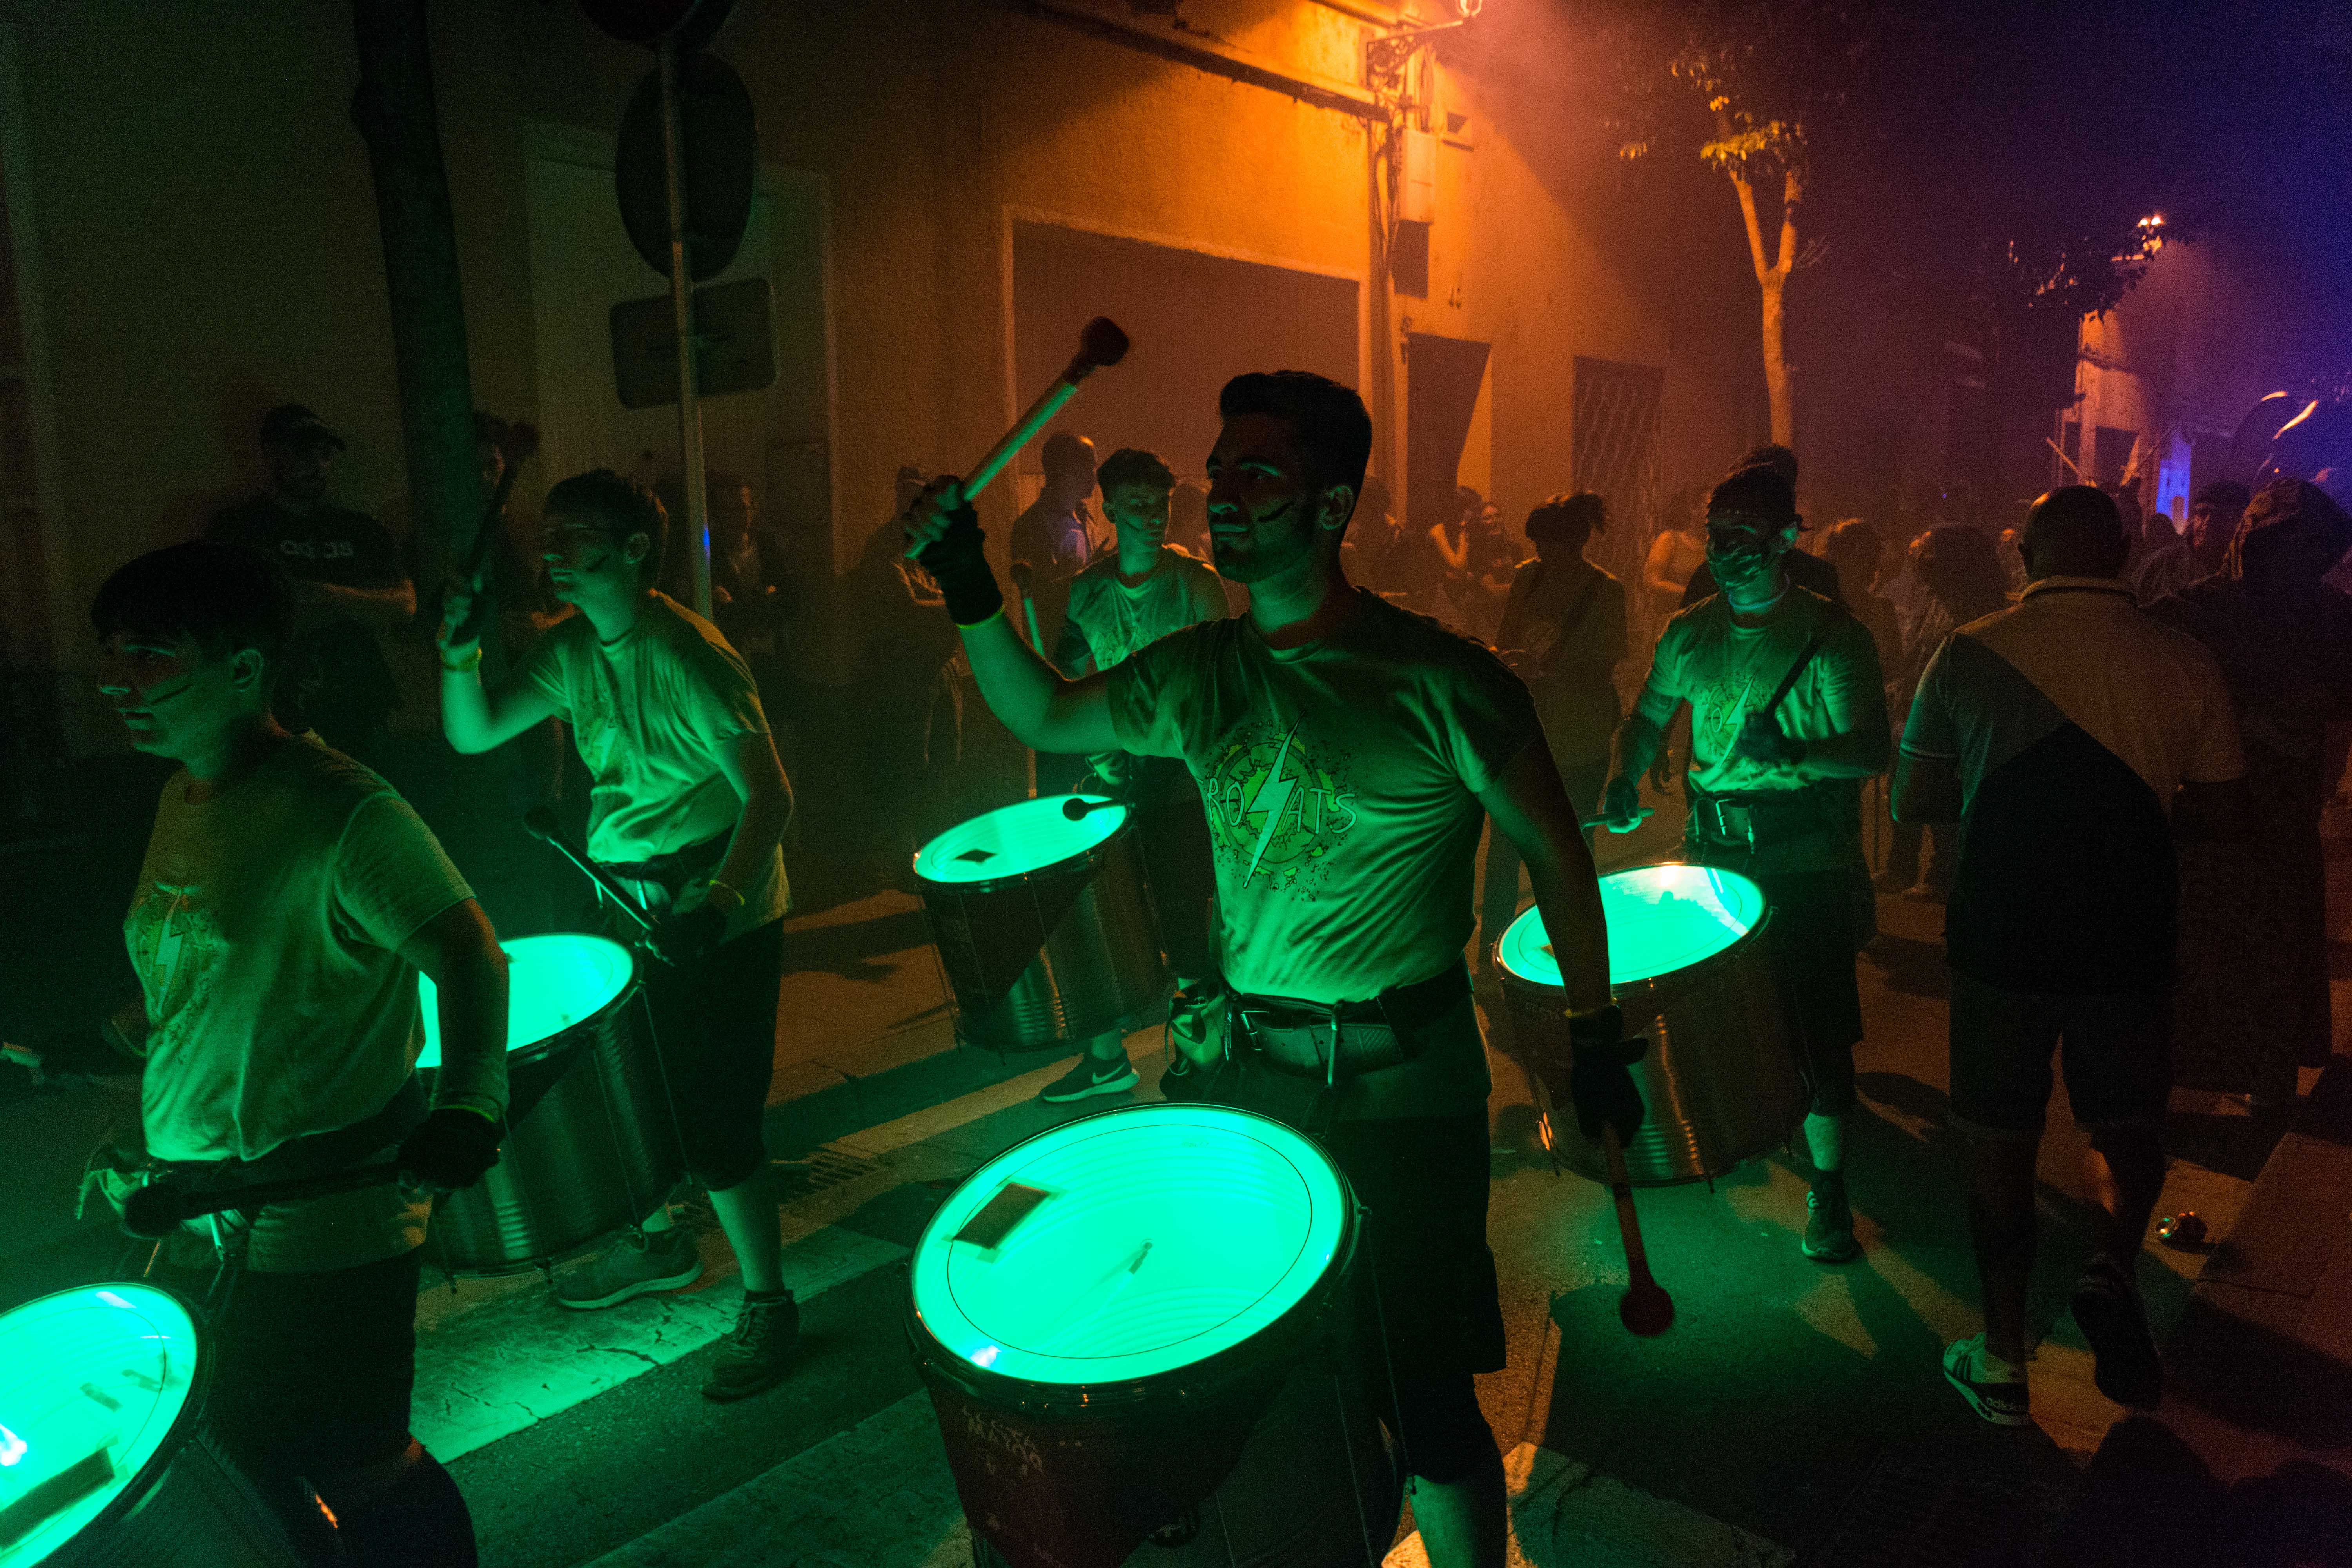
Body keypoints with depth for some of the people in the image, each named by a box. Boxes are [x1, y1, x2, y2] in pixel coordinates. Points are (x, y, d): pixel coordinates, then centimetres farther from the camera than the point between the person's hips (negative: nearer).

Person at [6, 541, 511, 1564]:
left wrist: (465, 1107, -32)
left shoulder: (341, 815, -19)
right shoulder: (183, 798, 8)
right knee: (239, 1445, 19)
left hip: (321, 1218, -8)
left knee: (351, 1468, 3)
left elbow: (470, 959, -20)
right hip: (193, 1208, 9)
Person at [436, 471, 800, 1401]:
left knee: (713, 1117, -4)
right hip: (628, 906, 8)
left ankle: (767, 1304, 14)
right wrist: (459, 651, -12)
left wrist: (720, 903, -42)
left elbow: (770, 797, -28)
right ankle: (659, 1243, 44)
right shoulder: (573, 650, 5)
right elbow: (472, 734, 6)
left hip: (717, 919, -8)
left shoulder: (687, 659, -21)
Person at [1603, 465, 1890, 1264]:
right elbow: (1648, 714, 17)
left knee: (1816, 1026, -2)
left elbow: (1872, 751, -16)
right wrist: (1625, 778, -2)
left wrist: (1791, 753, -34)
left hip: (1807, 864, -4)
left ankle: (1827, 1187, 12)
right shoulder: (1690, 633, 6)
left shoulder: (1832, 637, -9)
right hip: (1714, 851, 5)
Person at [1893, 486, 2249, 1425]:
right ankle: (2112, 1270, -2)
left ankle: (2002, 1364, 20)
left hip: (2002, 942, -1)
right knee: (2127, 1126, 23)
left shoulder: (1969, 655, -9)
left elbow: (1913, 803, -3)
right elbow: (2219, 810, 3)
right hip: (2129, 941, 1)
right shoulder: (2186, 665, -5)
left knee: (2001, 1146, 12)